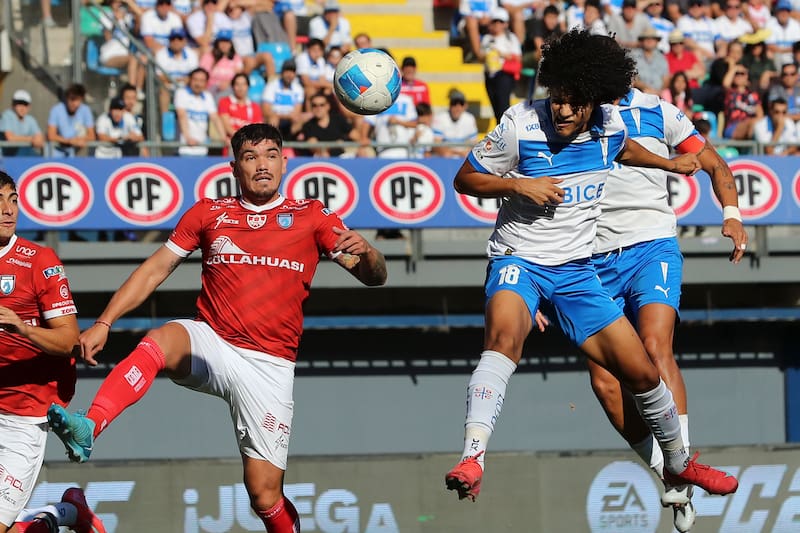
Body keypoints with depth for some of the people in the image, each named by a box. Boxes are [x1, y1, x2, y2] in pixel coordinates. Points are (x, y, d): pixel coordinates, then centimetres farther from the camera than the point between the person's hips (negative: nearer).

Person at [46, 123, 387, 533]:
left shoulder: (311, 217, 9)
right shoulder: (209, 213, 12)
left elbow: (374, 277, 5)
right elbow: (155, 270, 13)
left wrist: (364, 253, -20)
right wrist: (103, 323, 2)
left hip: (270, 364, 0)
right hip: (210, 346, 0)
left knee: (264, 494, -7)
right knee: (161, 340, -35)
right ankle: (87, 430, -53)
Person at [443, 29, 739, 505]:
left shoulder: (610, 124, -2)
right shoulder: (521, 126, -16)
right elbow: (465, 180, -5)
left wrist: (669, 164, 32)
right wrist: (519, 184, -19)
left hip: (576, 269, 5)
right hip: (518, 260, -5)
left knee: (642, 373, 6)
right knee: (505, 335, -38)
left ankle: (680, 463, 33)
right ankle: (472, 458, -51)